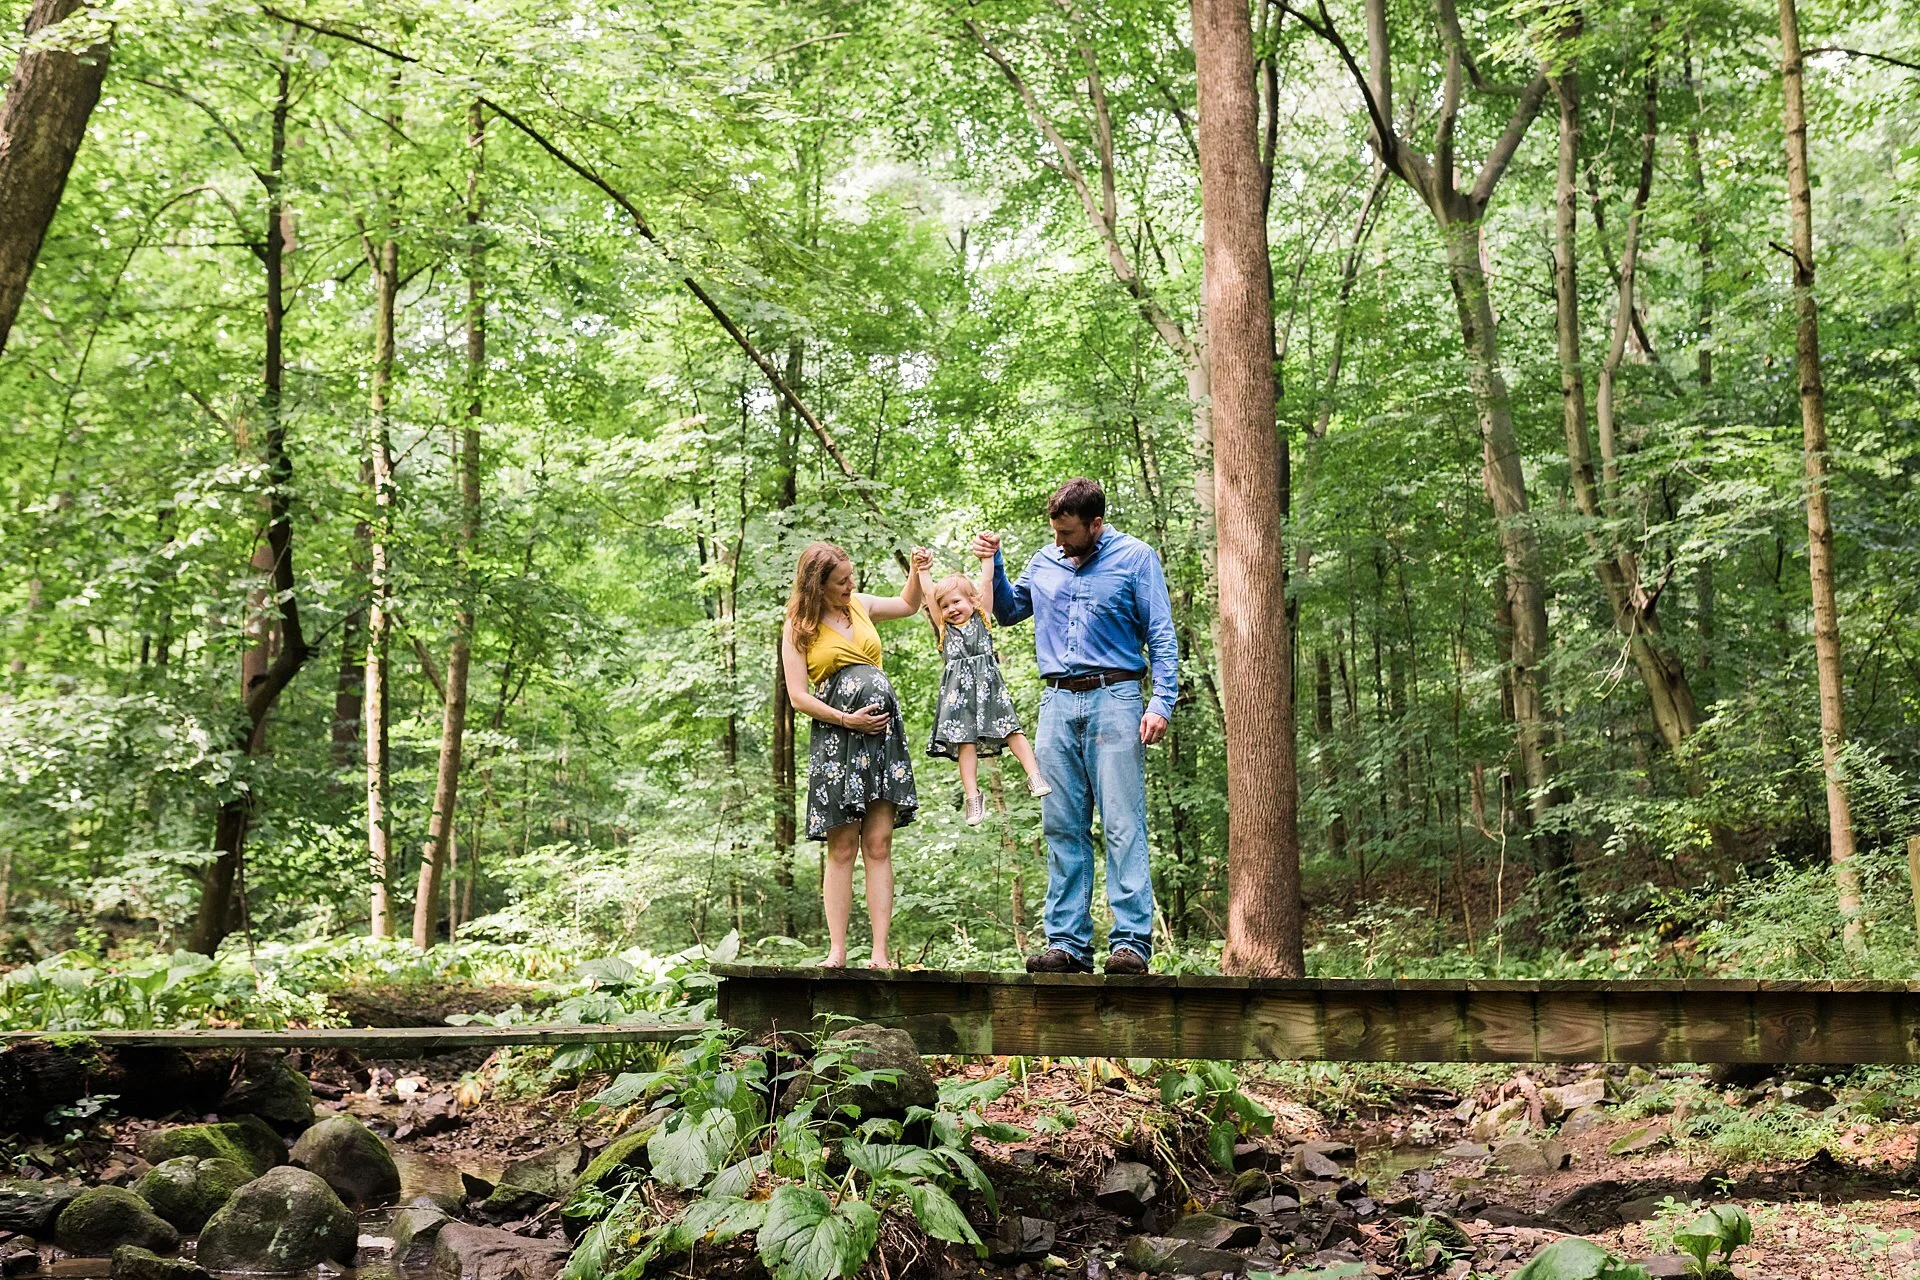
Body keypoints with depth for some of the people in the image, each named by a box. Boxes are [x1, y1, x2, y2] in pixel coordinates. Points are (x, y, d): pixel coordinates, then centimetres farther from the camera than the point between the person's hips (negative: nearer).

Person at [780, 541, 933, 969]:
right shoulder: (798, 628, 3)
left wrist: (917, 572, 18)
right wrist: (846, 719, -12)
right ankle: (837, 951, -1)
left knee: (879, 844, -3)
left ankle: (880, 953, -5)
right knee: (842, 846, -5)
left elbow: (908, 605, 36)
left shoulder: (860, 605, 15)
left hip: (883, 731, 3)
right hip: (836, 739, -3)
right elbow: (799, 697, -3)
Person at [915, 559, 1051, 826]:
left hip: (988, 684, -1)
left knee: (1011, 730, -7)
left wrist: (987, 556, 5)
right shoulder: (944, 628, 14)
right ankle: (973, 796, -6)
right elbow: (929, 592, 11)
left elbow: (986, 582, 8)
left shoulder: (981, 620, 12)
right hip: (959, 691, 1)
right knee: (965, 742, -5)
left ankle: (1034, 775, -8)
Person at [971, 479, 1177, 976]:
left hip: (1115, 700, -5)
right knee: (1063, 828, 4)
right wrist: (993, 565, 13)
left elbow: (1161, 637, 0)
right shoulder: (1044, 562, 15)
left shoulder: (1136, 558, 3)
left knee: (1123, 826, -9)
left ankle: (1131, 941, -9)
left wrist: (1162, 702, -11)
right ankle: (1067, 942, 7)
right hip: (1057, 704, 5)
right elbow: (1008, 611, 30)